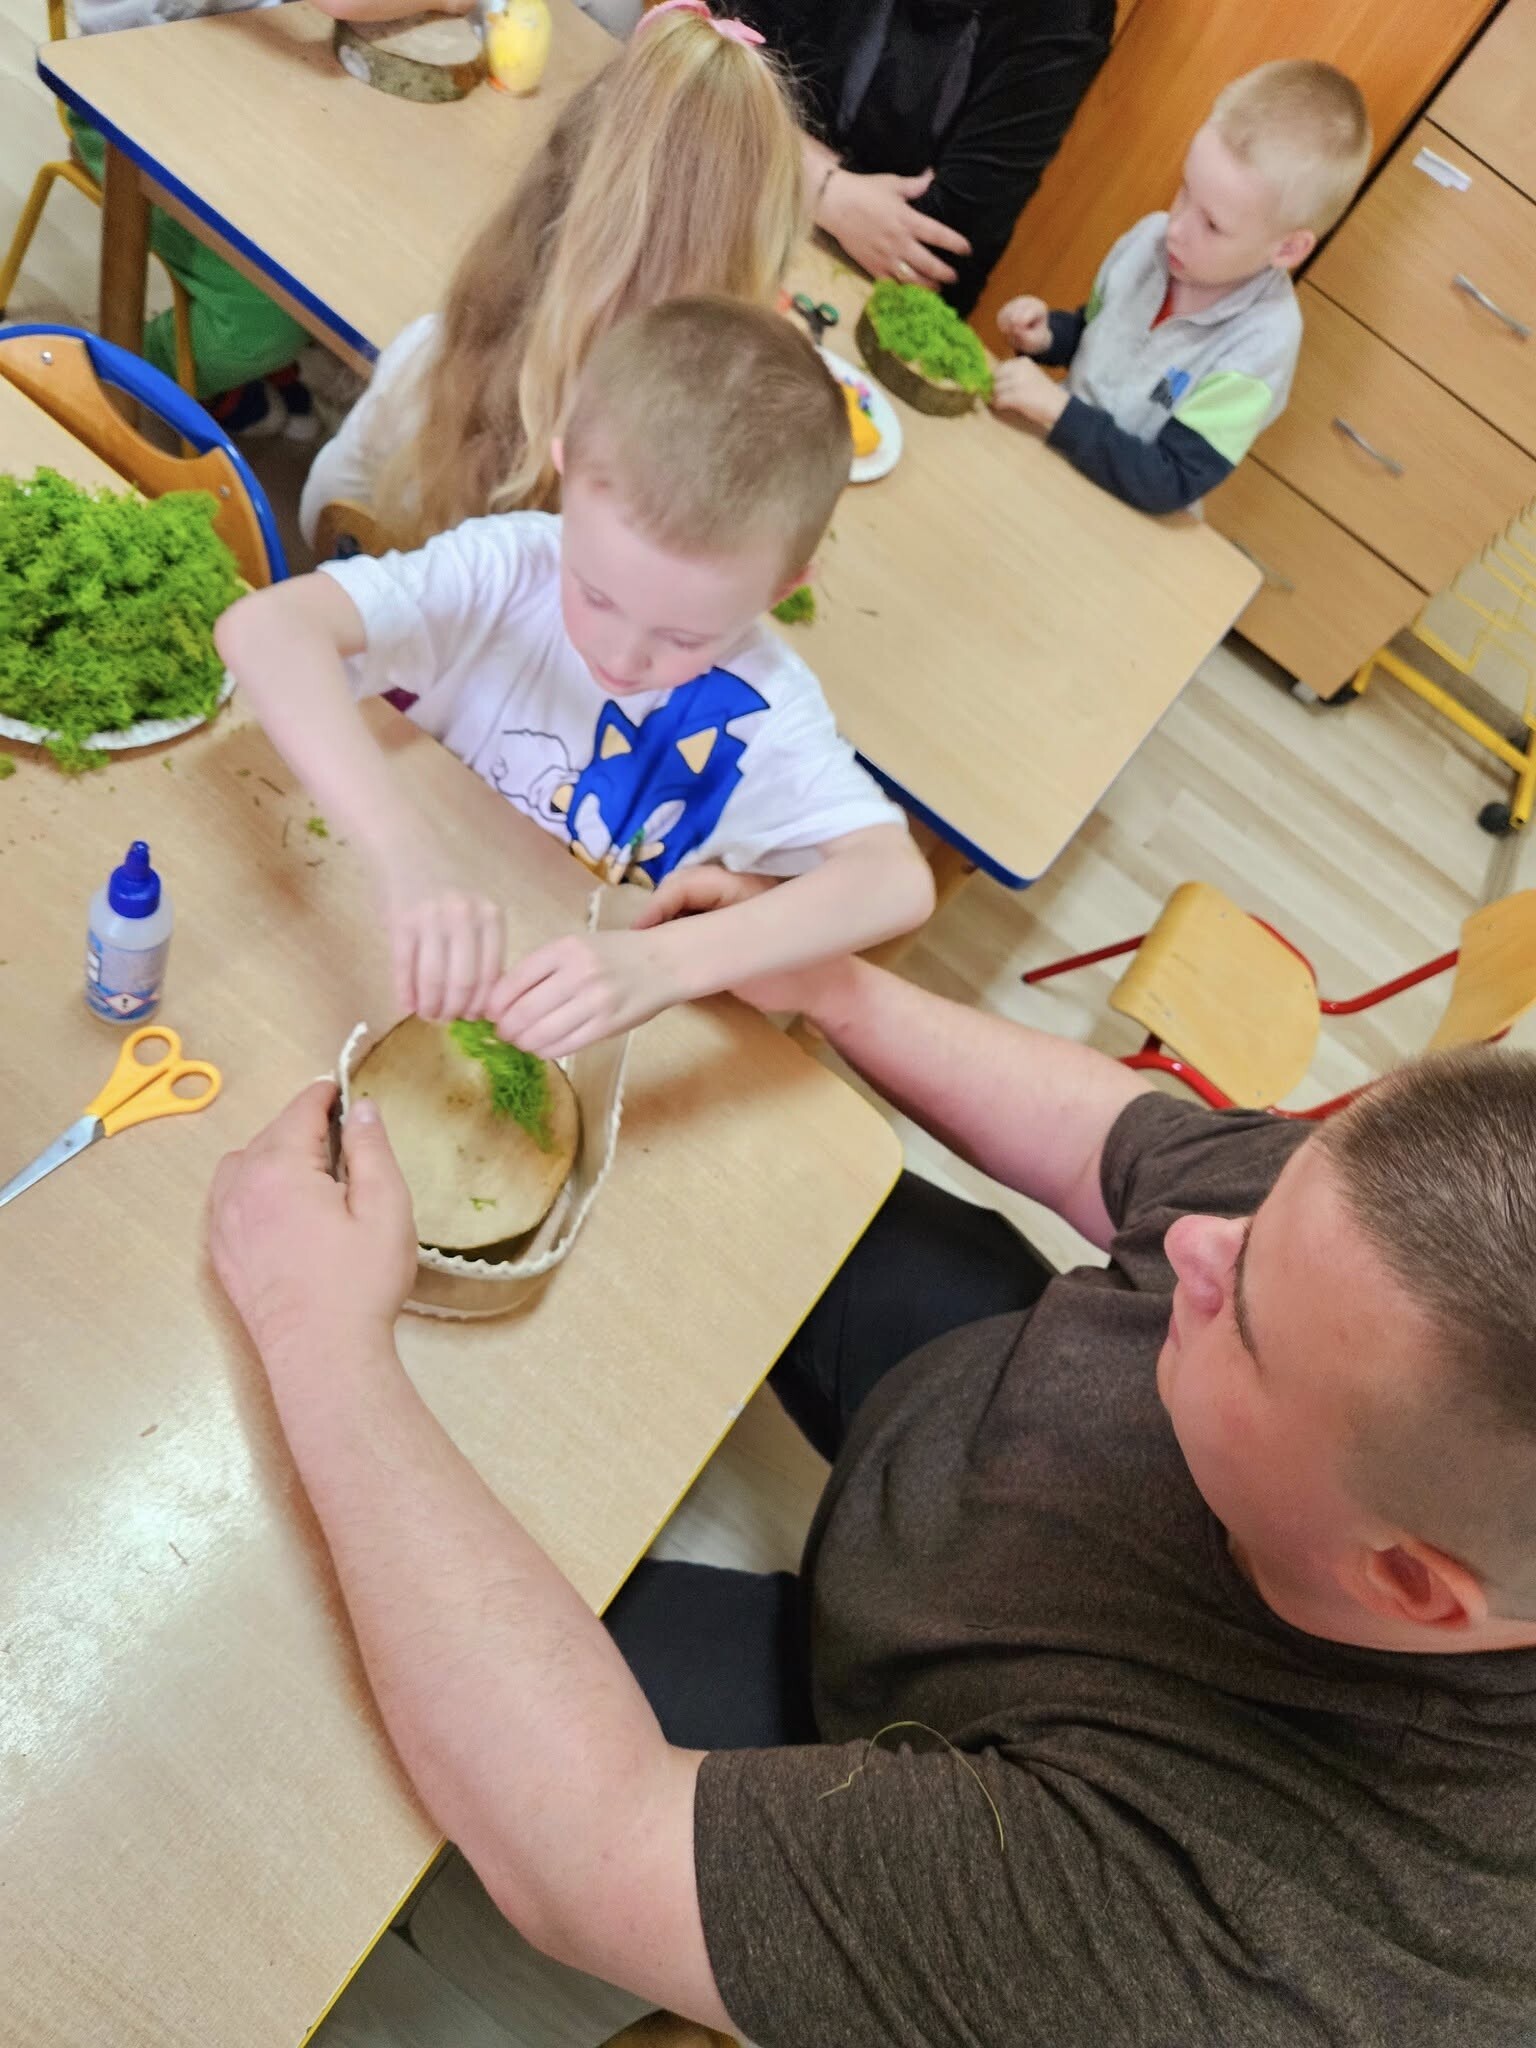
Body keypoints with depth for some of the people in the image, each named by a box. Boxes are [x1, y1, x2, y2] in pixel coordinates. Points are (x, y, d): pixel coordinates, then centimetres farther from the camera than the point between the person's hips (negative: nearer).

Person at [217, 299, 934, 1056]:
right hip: (403, 965, 0)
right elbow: (264, 627, -30)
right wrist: (405, 853, -45)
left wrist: (664, 961, -42)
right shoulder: (506, 569, -19)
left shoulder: (762, 715, -17)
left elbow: (898, 880, -28)